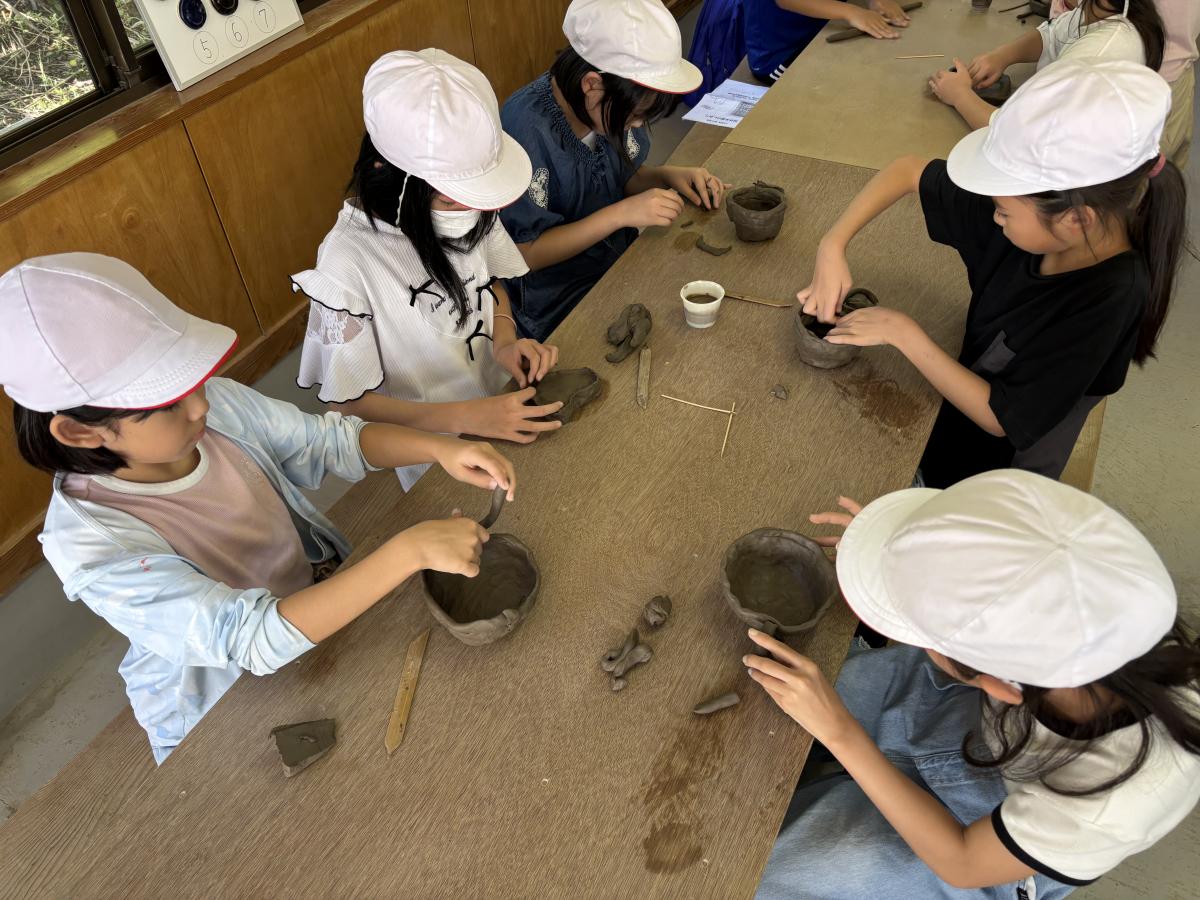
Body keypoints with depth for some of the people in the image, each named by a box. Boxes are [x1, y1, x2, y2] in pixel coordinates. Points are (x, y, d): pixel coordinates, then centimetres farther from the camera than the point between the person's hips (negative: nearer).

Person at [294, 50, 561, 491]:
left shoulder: (465, 202, -18)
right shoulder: (347, 264, -32)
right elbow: (351, 402, -22)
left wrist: (505, 340, -18)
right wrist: (469, 417, -31)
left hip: (503, 401, 5)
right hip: (437, 450, -5)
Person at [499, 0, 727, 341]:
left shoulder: (612, 104, -8)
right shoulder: (524, 132, -27)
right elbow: (524, 253, -21)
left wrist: (666, 175, -11)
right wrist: (620, 214, -27)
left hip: (621, 261, 7)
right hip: (561, 305, -6)